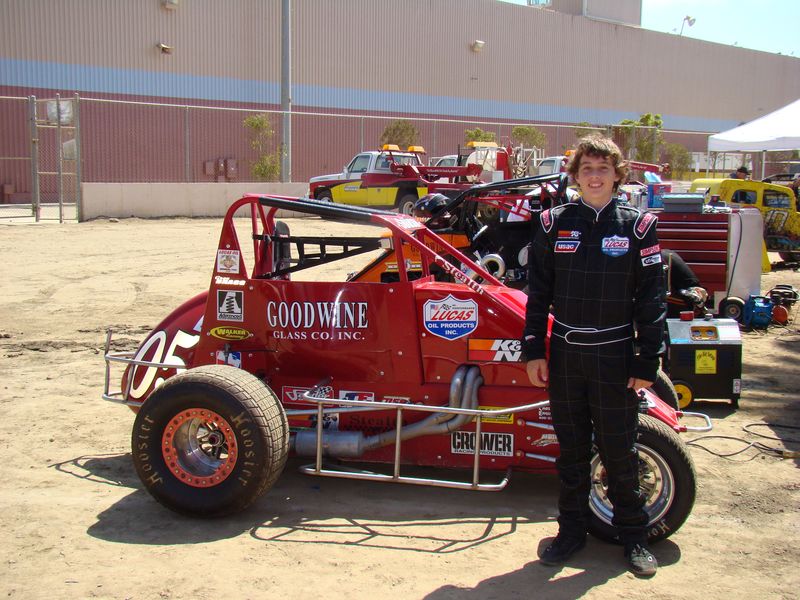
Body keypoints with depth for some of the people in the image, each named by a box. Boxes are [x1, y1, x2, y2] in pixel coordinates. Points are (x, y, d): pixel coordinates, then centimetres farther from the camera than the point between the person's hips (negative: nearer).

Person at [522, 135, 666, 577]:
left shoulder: (638, 226, -2)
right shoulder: (553, 223, 2)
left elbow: (651, 299, -1)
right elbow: (538, 292, 5)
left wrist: (647, 362, -4)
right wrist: (533, 351, 1)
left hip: (614, 357, -2)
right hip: (564, 354, 2)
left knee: (619, 451, 6)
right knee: (571, 448, 12)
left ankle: (634, 535, 23)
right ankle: (572, 530, 27)